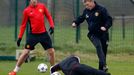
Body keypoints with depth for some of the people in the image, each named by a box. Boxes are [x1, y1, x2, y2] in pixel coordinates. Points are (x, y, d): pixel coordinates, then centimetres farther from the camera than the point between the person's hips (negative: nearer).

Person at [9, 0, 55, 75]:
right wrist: (20, 37, -1)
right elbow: (23, 25, 1)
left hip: (43, 33, 2)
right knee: (25, 52, -5)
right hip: (33, 34, -2)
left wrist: (52, 26, -5)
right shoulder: (27, 11, -4)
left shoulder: (42, 6, 0)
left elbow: (48, 16, 10)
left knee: (51, 51, 3)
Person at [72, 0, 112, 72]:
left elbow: (109, 20, -13)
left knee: (103, 50, 3)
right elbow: (81, 18, 21)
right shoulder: (86, 11, 5)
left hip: (103, 34, -2)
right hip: (93, 34, 2)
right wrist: (75, 22, 2)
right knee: (98, 46, -26)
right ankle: (104, 65, -36)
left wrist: (105, 27, -31)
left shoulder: (101, 9, -10)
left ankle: (101, 69, 17)